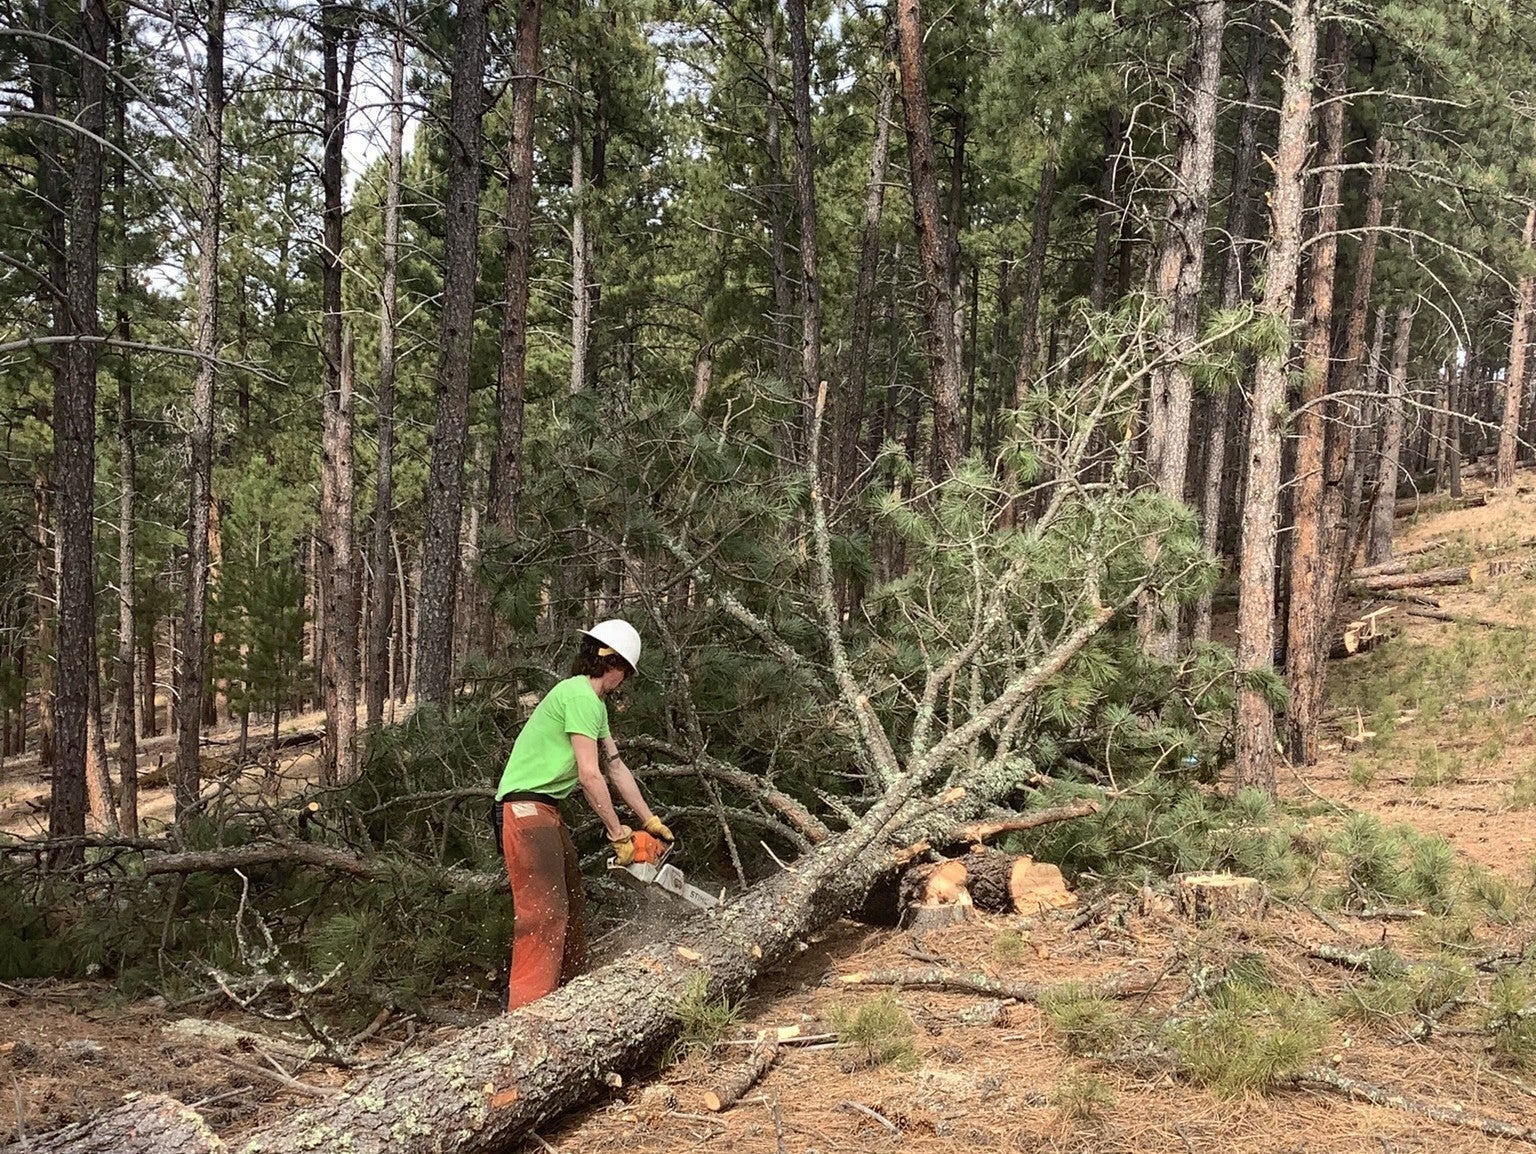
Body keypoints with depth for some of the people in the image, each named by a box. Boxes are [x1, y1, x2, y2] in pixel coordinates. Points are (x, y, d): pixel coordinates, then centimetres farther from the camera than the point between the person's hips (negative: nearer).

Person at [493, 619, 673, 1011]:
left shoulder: (594, 702, 17)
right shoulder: (580, 695, -15)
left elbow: (615, 766, 19)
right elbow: (590, 775, -18)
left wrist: (650, 821, 18)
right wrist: (618, 835, -11)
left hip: (545, 810, 11)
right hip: (525, 806, -11)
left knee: (570, 905, 17)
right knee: (545, 913, -15)